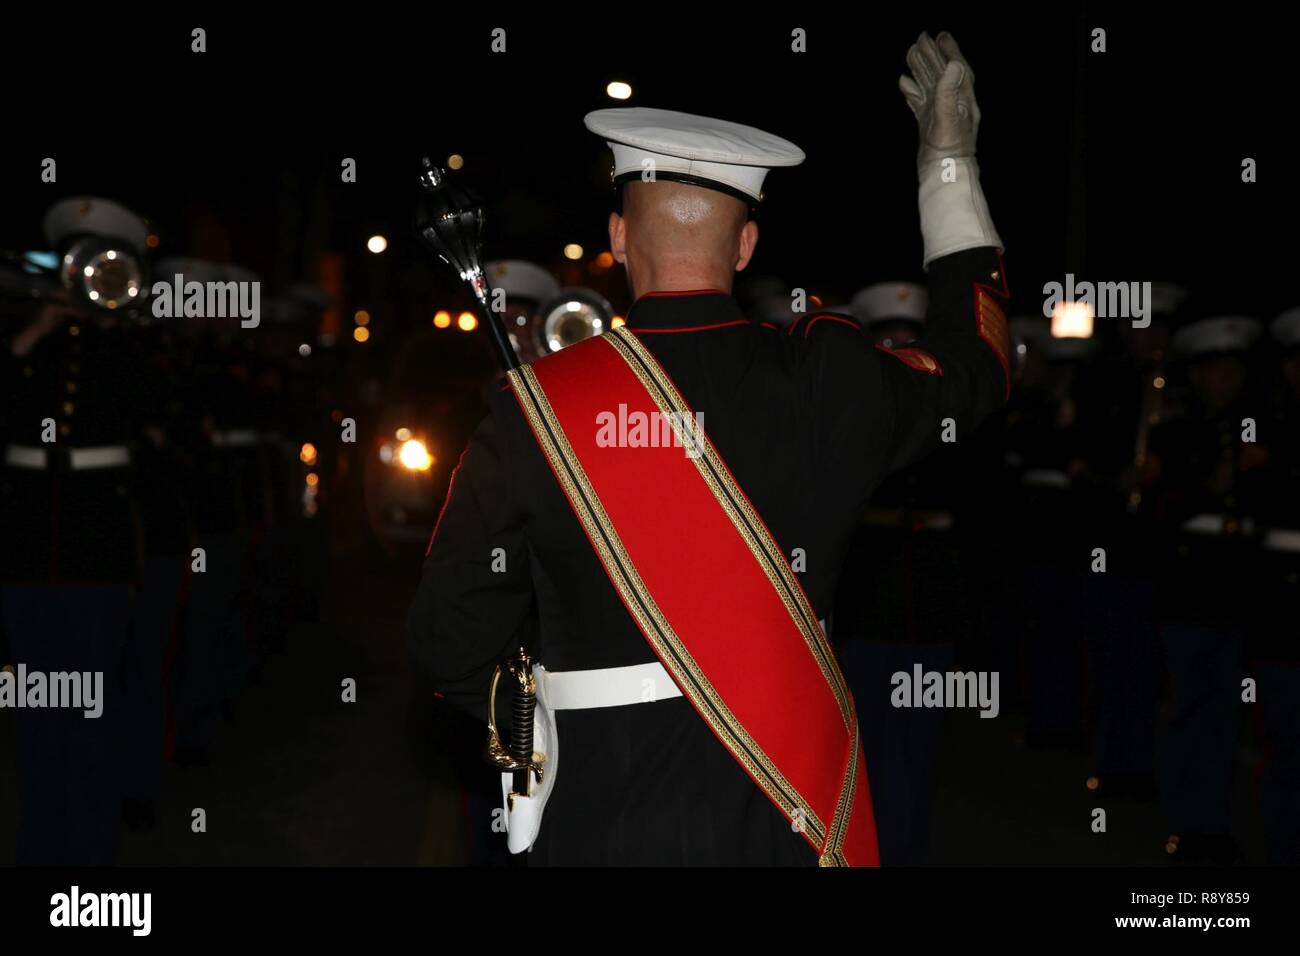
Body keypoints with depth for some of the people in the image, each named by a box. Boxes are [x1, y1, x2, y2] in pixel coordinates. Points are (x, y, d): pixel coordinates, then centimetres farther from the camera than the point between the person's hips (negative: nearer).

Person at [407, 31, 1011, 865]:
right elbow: (975, 361, 16)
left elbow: (454, 639, -7)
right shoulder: (831, 381, -6)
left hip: (612, 811, -2)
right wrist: (953, 161, 23)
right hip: (797, 809, 3)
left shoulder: (536, 414, -13)